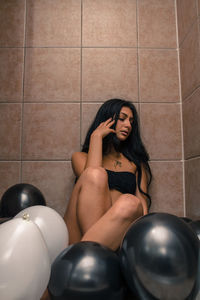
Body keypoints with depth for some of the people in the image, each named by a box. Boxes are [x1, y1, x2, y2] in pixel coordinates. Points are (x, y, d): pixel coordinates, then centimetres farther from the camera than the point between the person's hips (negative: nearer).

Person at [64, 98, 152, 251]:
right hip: (80, 231, -1)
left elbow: (142, 197, 10)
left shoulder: (136, 162, 26)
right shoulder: (80, 157, 20)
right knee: (95, 175, -28)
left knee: (130, 202, -33)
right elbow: (91, 174, -5)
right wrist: (97, 136, 5)